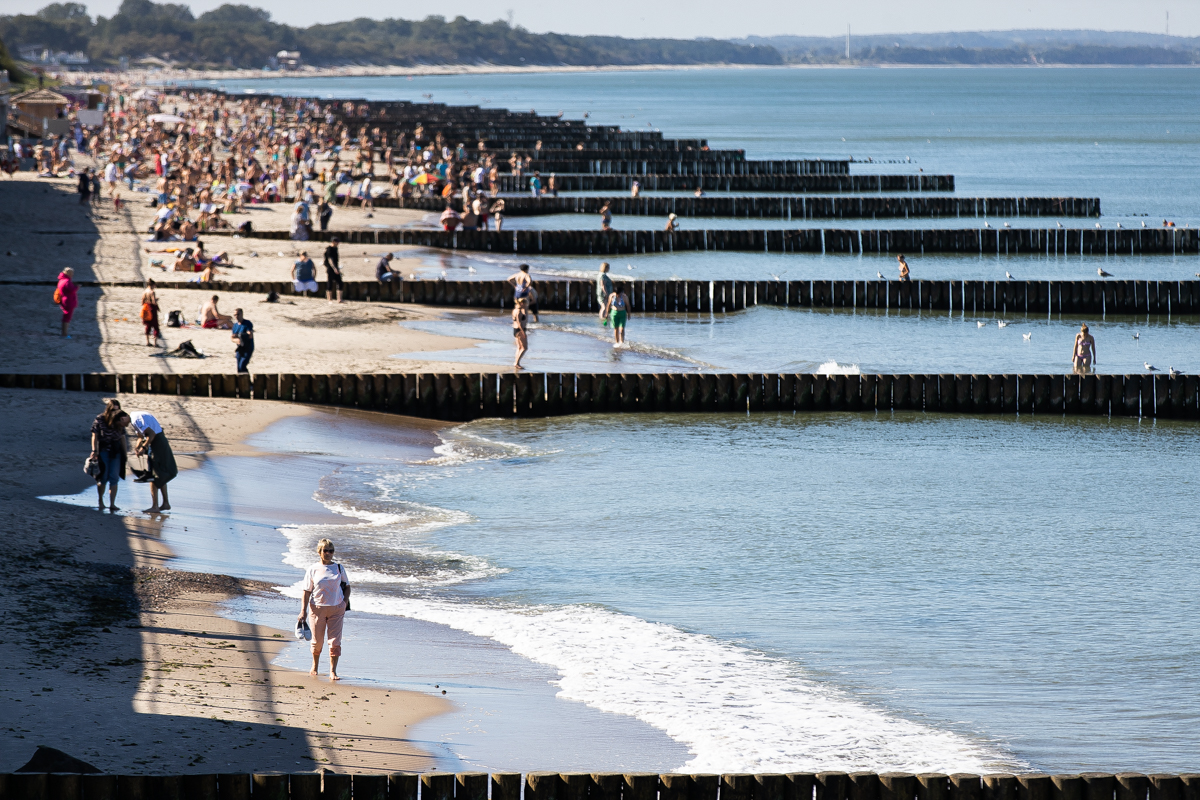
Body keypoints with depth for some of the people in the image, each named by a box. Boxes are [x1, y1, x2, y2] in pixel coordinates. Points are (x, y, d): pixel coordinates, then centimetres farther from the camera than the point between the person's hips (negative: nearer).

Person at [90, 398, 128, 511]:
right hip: (103, 450, -3)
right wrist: (94, 451, -12)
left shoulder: (120, 422, 3)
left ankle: (112, 504, -1)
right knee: (103, 477, 0)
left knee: (114, 478, -3)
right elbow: (94, 436, -6)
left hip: (116, 451, 3)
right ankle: (100, 501, 20)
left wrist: (125, 452, 7)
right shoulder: (99, 419, -7)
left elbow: (123, 437, 8)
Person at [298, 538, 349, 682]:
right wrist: (303, 611, -9)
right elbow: (306, 592, -1)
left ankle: (333, 671, -5)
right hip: (317, 608, -1)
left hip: (336, 609, 1)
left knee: (335, 641, -8)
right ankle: (315, 666, 35)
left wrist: (346, 600, 0)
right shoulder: (312, 570, -1)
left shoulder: (338, 568, 6)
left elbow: (347, 586, 18)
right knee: (317, 641, 8)